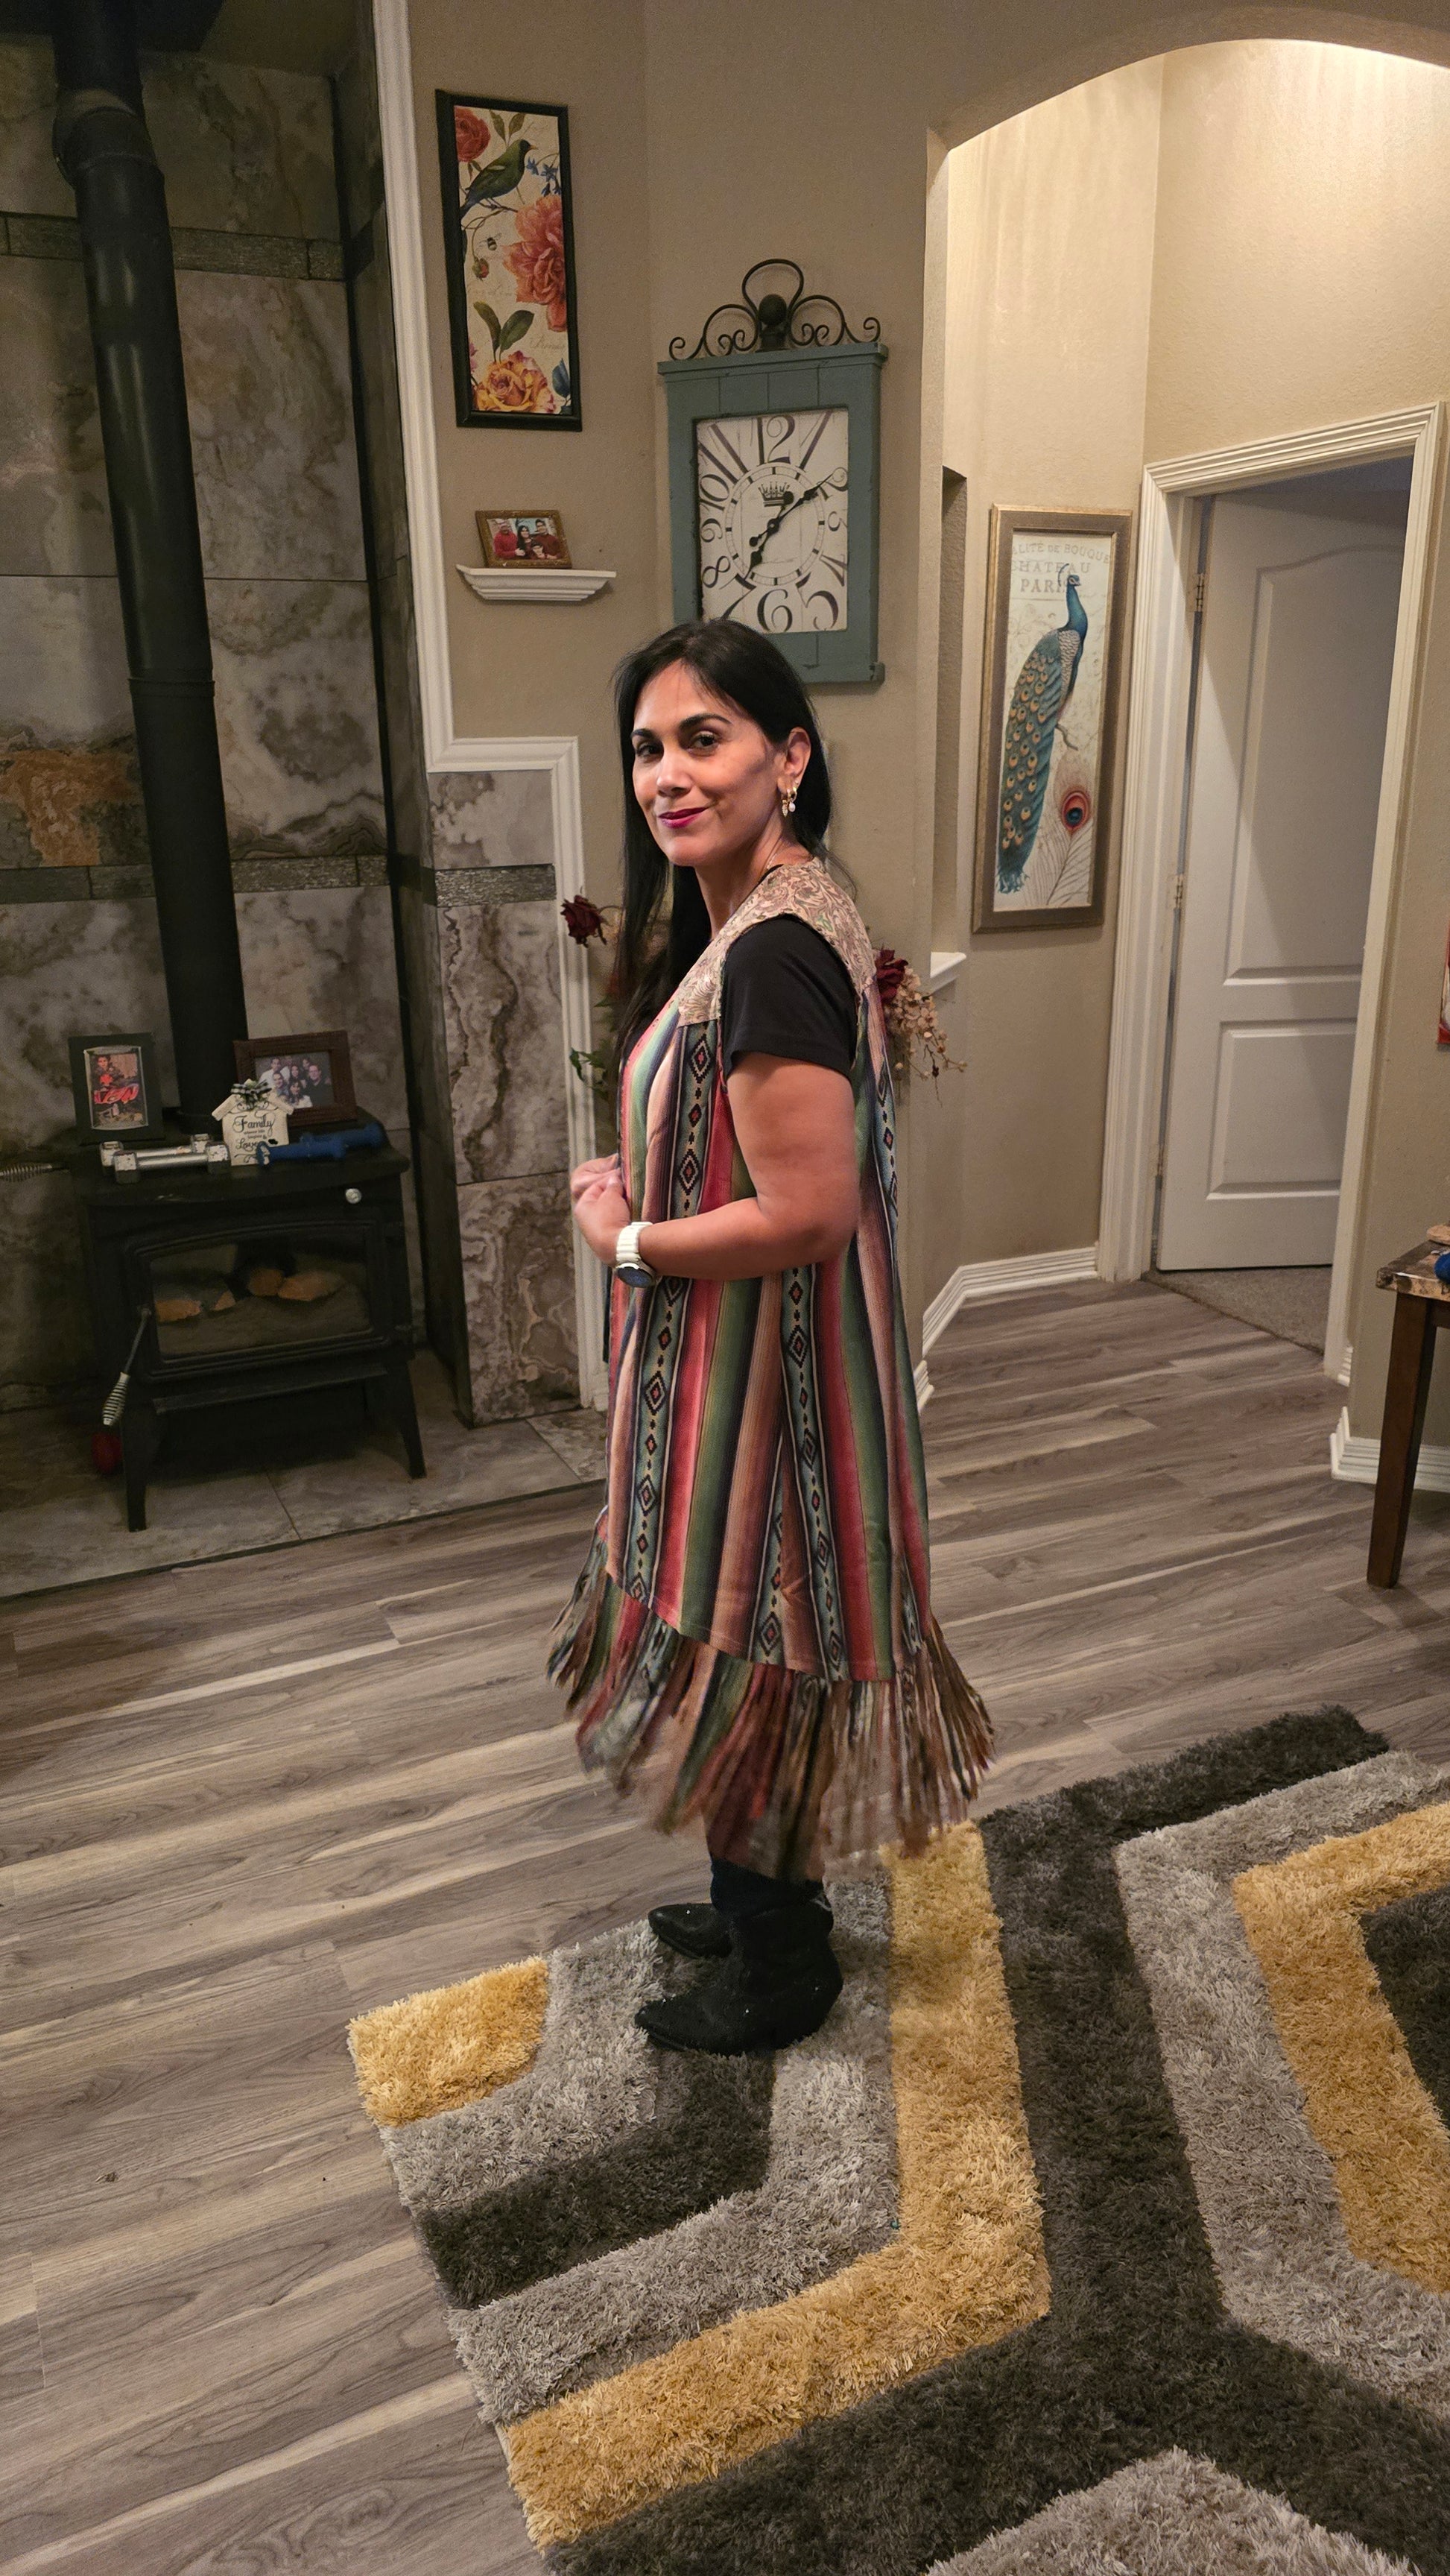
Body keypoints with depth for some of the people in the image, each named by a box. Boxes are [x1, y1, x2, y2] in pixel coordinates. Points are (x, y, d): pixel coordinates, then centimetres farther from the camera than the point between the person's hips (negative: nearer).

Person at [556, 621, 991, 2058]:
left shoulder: (774, 951, -24)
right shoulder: (747, 919, 8)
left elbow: (806, 1210, -28)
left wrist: (624, 1242, -15)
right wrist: (636, 1181, 4)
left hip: (762, 1375, -10)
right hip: (732, 1361, 10)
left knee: (744, 1661, 8)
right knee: (746, 1645, 23)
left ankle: (779, 1977, 32)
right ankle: (763, 1908, 45)